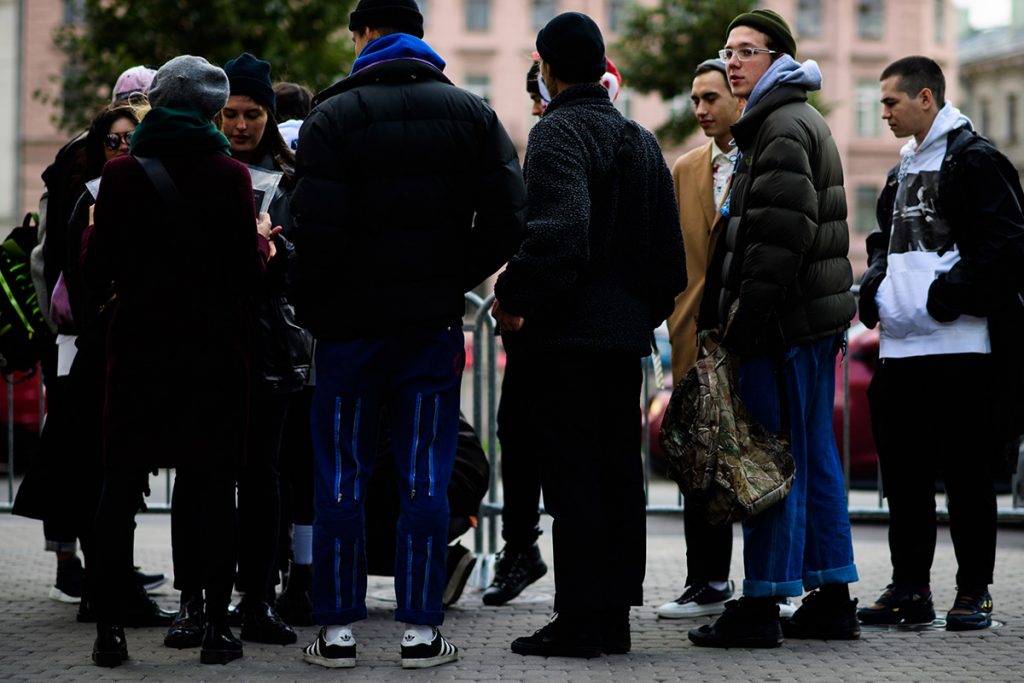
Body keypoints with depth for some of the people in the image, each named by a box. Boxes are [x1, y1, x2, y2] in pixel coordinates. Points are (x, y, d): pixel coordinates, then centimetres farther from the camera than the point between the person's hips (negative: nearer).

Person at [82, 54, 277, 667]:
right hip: (216, 347, 0)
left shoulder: (123, 174, -3)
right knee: (212, 484, 5)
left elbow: (98, 271, -1)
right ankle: (216, 625, 5)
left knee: (121, 483, 6)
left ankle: (110, 626, 2)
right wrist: (260, 242, 15)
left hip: (140, 346, 1)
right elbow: (247, 272, -5)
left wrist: (94, 231, 19)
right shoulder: (230, 176, -5)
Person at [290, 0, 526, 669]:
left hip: (353, 320, -2)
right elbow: (507, 218, -2)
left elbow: (318, 229, -13)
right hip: (435, 320, 2)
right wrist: (455, 280, 8)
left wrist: (311, 307, 0)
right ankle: (421, 630, 6)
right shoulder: (472, 113, 5)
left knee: (343, 478, 6)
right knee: (425, 478, 5)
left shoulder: (333, 116, -5)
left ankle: (337, 628, 9)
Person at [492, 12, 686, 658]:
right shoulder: (644, 142, 17)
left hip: (567, 336, -8)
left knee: (572, 481, -5)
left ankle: (579, 621, -4)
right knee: (619, 477, 10)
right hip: (627, 335, 8)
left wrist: (513, 297, -17)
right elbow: (671, 249, 17)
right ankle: (615, 616, 15)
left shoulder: (558, 132, -10)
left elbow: (560, 232, -25)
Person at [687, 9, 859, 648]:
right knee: (815, 454, 12)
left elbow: (781, 233, -21)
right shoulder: (806, 122, 21)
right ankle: (832, 597, 17)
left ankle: (762, 606, -5)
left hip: (786, 318, -11)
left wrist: (746, 309, -19)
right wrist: (733, 304, 21)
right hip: (818, 314, 11)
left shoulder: (783, 128, -12)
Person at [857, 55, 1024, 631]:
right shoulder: (902, 173, 20)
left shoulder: (975, 159, -6)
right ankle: (910, 590, 16)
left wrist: (949, 293, -18)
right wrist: (874, 288, 11)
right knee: (904, 475, 9)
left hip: (959, 347, -8)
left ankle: (975, 592, 5)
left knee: (966, 475, -2)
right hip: (900, 347, 8)